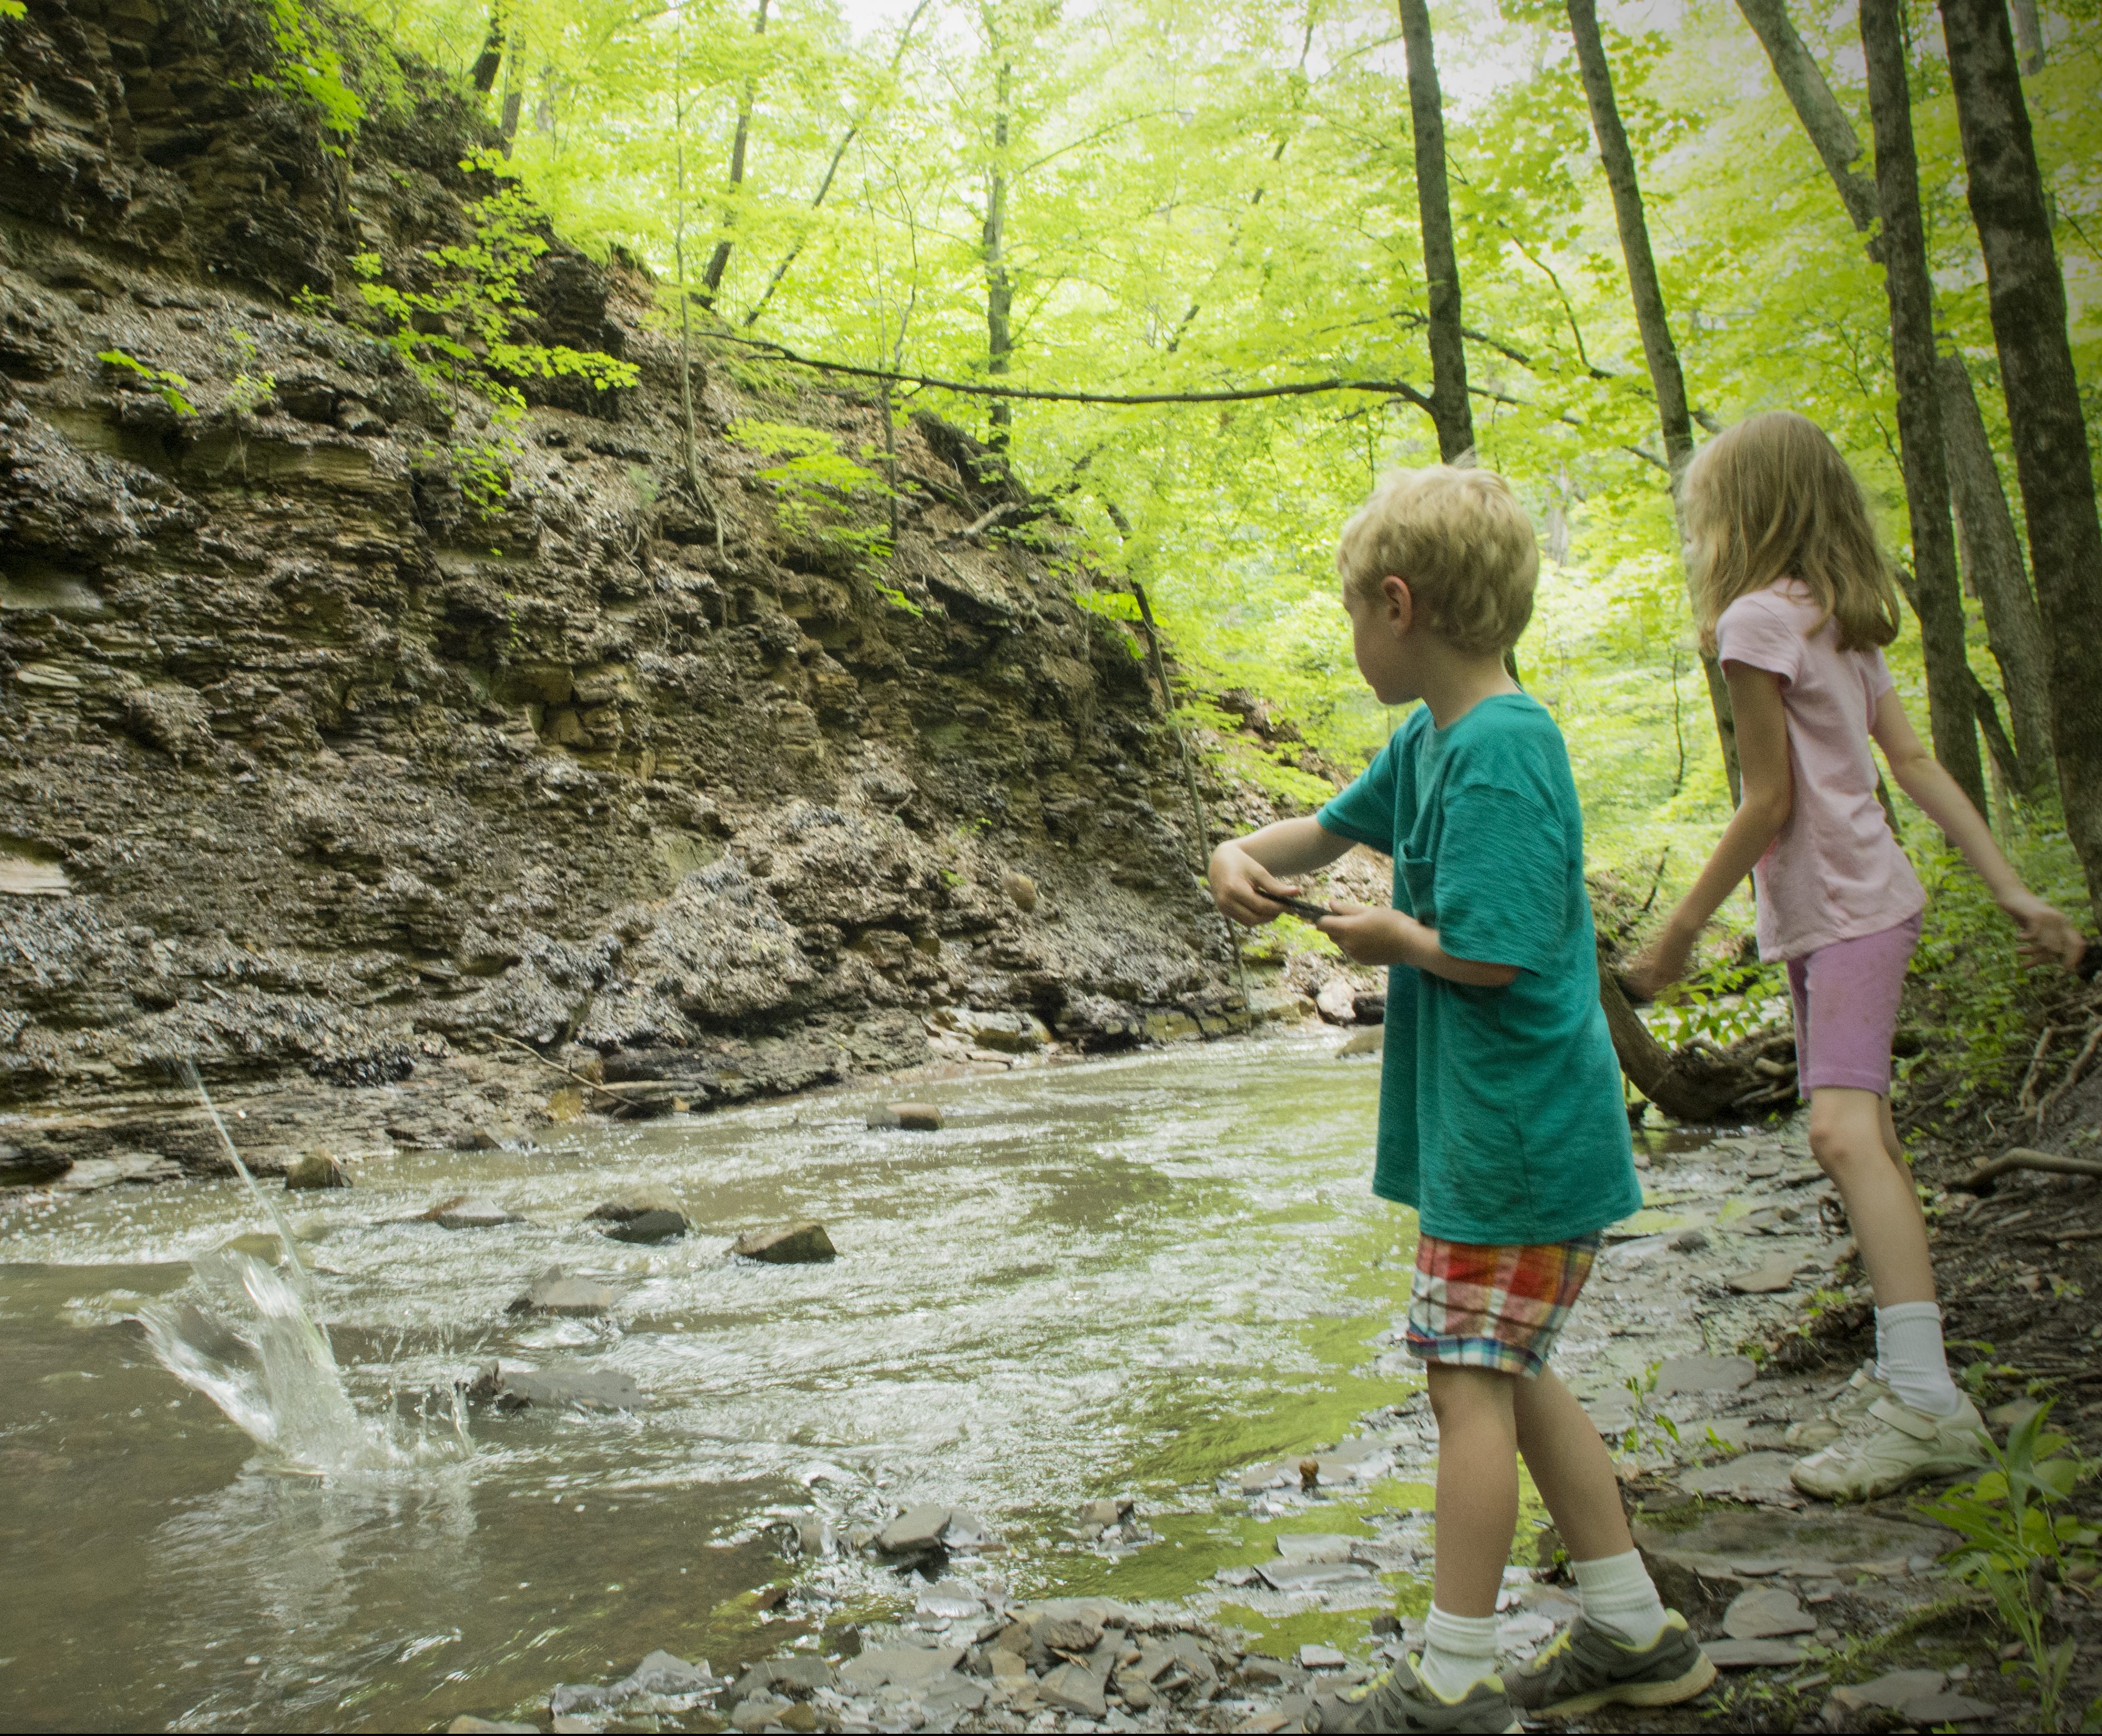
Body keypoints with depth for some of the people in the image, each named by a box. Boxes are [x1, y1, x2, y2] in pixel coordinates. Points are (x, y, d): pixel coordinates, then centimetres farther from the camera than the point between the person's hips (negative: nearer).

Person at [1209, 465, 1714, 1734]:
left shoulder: (1499, 752, -20)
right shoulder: (1428, 739, 9)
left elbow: (1484, 954, -26)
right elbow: (1335, 829, 22)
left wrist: (1388, 935, -8)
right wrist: (1244, 855, 2)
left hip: (1514, 1129, -10)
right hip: (1497, 1122, 10)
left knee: (1472, 1379, 0)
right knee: (1508, 1373, 17)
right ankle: (1635, 1634, 30)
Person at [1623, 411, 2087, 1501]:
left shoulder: (1758, 617, -14)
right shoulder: (1847, 621, 13)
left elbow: (1770, 801, -15)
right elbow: (1916, 763, 10)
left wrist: (1681, 929, -9)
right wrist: (2011, 890, 9)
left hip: (1841, 911, -10)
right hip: (1852, 907, 10)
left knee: (1843, 1131, -22)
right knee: (1864, 1135, 13)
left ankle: (1924, 1400, -28)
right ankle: (1907, 1373, 21)